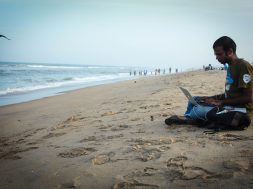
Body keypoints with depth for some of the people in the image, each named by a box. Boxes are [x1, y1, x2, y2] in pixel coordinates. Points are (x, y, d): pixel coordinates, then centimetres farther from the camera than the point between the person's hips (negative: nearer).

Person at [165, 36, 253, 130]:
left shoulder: (244, 66, -16)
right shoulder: (231, 67, 13)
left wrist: (221, 102, -17)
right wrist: (213, 98, 4)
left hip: (242, 110, -10)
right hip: (229, 106, 10)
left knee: (198, 110, -23)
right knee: (194, 100, 12)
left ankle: (187, 118, 7)